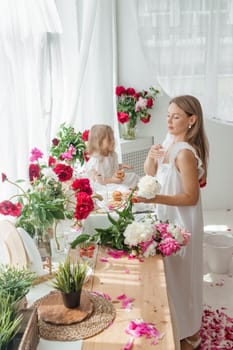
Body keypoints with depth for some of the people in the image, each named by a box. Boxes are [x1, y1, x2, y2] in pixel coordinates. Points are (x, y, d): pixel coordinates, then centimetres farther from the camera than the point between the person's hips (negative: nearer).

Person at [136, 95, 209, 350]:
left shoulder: (185, 153, -25)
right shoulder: (169, 141, 2)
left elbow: (191, 197, -24)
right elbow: (150, 173, 8)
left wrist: (154, 199, -31)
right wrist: (151, 156, -12)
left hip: (182, 222, -8)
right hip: (168, 217, 9)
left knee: (180, 275, 9)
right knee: (171, 273, 22)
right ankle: (177, 324, 46)